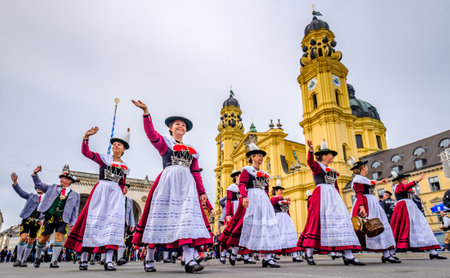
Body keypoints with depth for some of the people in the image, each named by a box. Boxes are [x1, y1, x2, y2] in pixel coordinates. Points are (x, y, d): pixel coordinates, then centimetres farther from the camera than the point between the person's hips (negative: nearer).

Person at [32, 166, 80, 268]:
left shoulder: (74, 195, 11)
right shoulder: (53, 188, 16)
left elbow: (74, 210, 10)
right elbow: (39, 185, 20)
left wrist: (73, 223, 3)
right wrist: (35, 174, 7)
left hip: (62, 219, -1)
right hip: (49, 217, 1)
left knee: (59, 237, -12)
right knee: (44, 238, 6)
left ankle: (53, 262, -5)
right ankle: (37, 258, 31)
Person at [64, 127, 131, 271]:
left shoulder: (125, 167, 15)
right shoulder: (104, 158, 8)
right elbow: (85, 152, -3)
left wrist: (121, 193, 4)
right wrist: (86, 137, -15)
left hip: (116, 194, 2)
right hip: (100, 190, -2)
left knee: (114, 221, -10)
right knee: (93, 220, -4)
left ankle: (109, 260, -12)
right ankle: (83, 258, 7)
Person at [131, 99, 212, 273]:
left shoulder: (191, 150, 24)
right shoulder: (164, 142, 14)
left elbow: (196, 173, 19)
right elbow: (151, 133, -7)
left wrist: (202, 192, 11)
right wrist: (146, 112, -19)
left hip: (186, 184, 3)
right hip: (167, 182, -3)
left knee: (188, 216, -10)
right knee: (160, 215, -2)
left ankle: (189, 260, -16)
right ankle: (149, 259, 11)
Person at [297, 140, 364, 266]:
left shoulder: (333, 170, 25)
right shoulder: (317, 165, 4)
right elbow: (310, 162, -20)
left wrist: (338, 199, 13)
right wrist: (311, 150, -39)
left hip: (333, 196, 7)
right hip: (321, 195, -7)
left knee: (342, 220, -5)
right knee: (317, 220, -10)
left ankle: (348, 255, -9)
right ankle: (309, 253, -1)